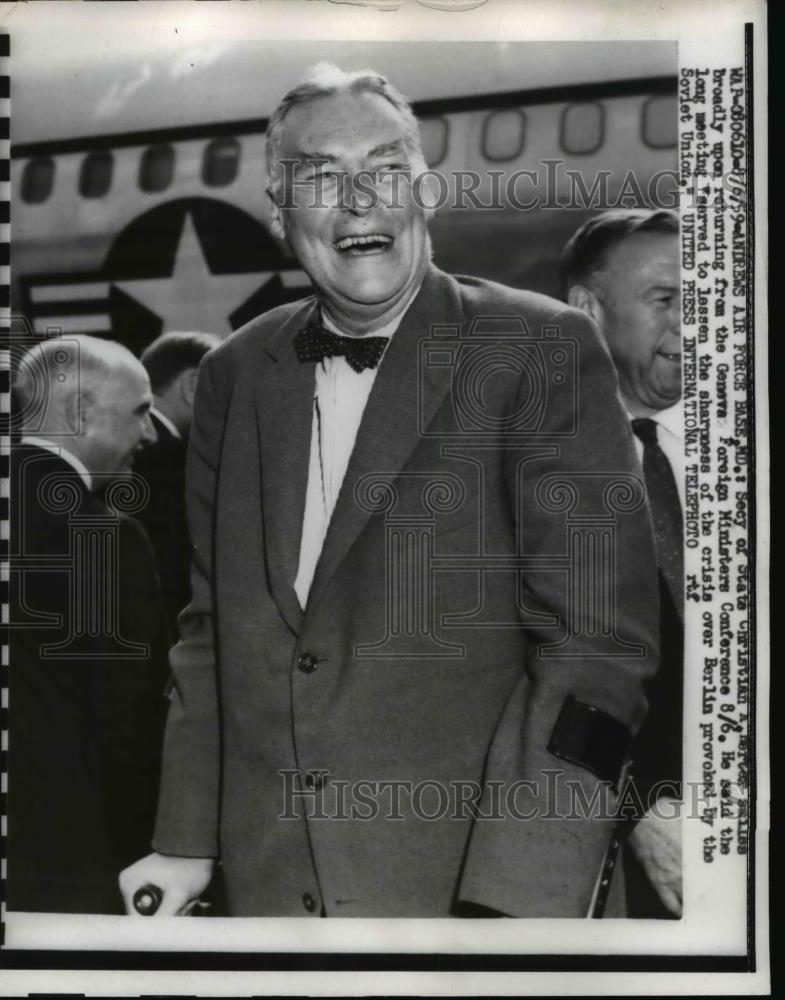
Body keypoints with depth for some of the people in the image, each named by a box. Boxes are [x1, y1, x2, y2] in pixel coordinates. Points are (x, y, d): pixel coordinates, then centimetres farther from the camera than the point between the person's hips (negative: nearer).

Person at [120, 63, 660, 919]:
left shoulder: (544, 349, -11)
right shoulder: (234, 374, 4)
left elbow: (597, 635, -15)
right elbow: (214, 620, 10)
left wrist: (521, 896, -21)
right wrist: (186, 840, 8)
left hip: (461, 878, -4)